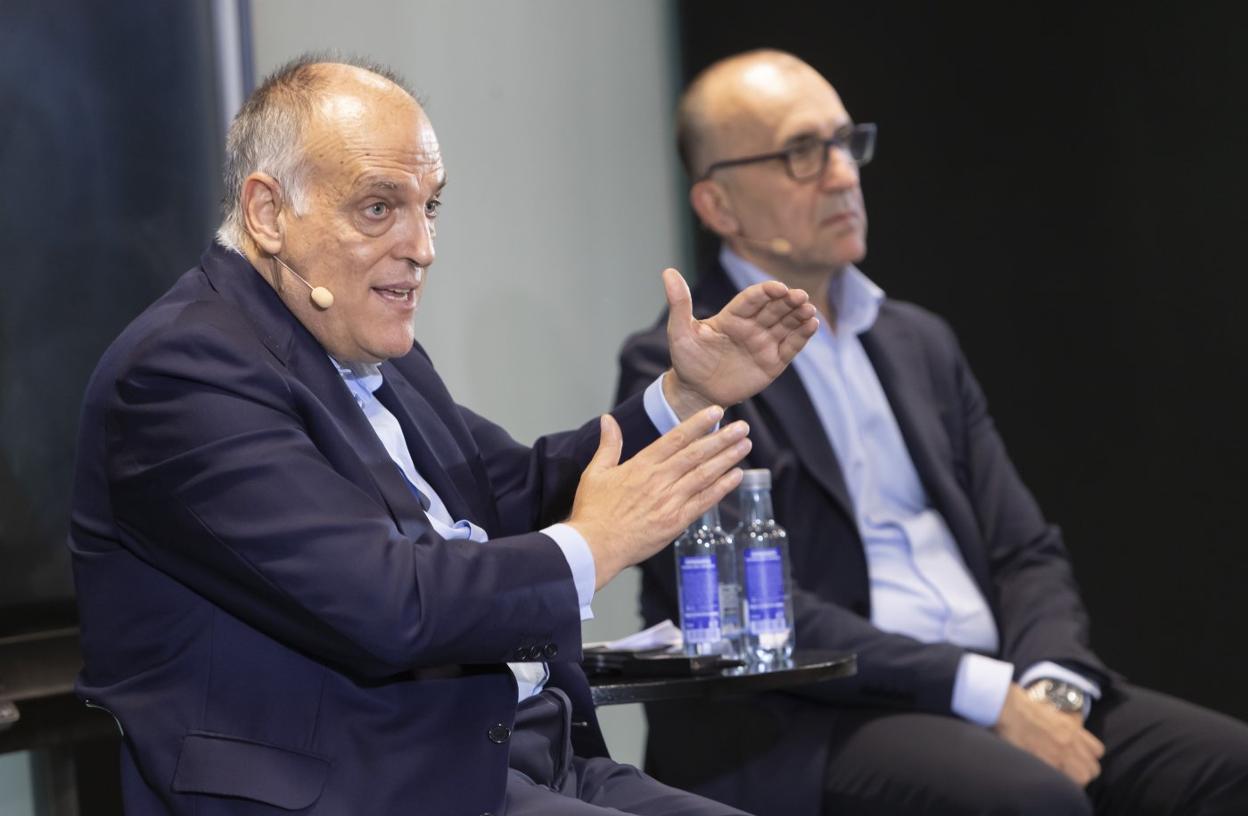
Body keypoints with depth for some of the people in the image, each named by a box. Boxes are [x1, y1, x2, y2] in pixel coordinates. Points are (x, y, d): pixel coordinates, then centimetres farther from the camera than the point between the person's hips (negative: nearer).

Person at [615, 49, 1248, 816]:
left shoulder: (921, 343, 18)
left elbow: (1027, 552, 14)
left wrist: (1050, 688, -7)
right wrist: (986, 693, -17)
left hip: (1006, 694, 7)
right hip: (807, 732, -6)